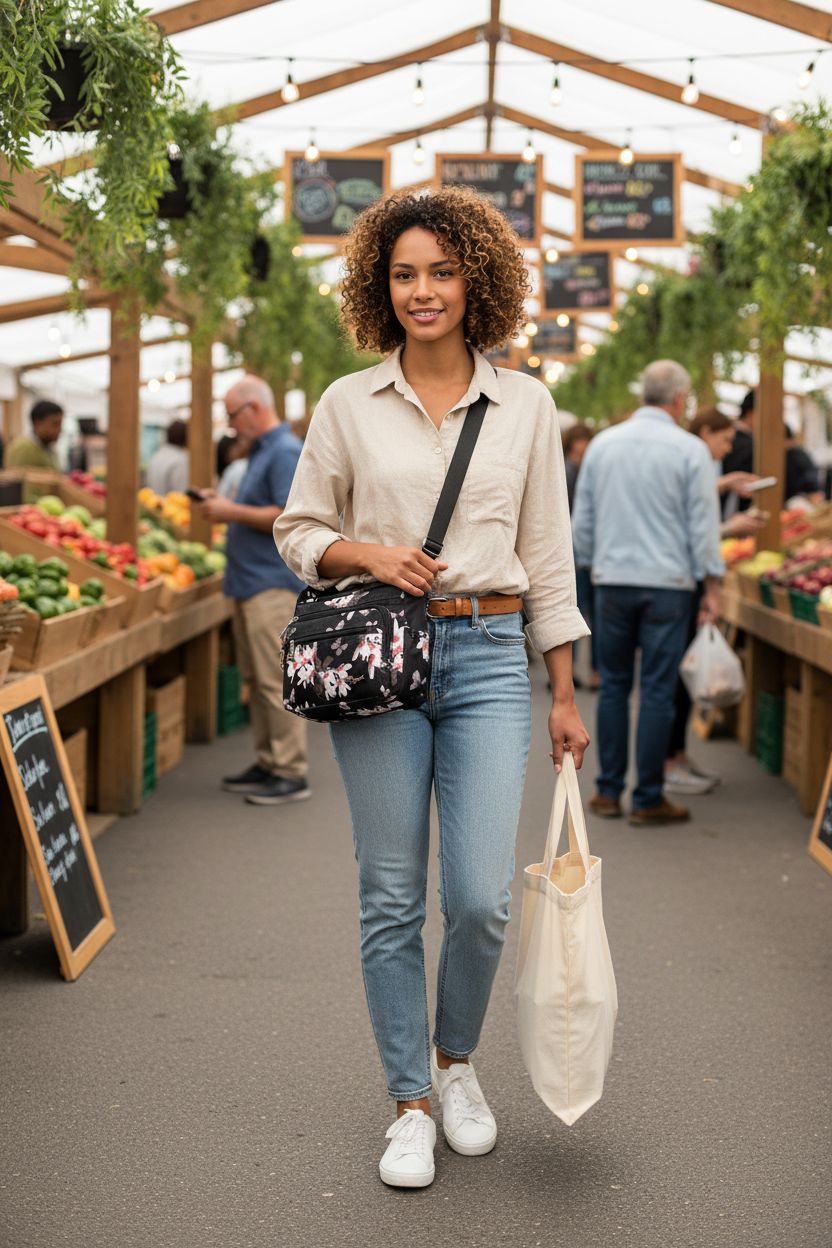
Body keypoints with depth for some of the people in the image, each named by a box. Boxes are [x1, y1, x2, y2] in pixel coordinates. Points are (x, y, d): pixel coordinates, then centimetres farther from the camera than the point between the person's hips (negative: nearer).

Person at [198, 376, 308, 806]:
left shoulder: (286, 452, -12)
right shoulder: (261, 451, 20)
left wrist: (233, 512, -14)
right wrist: (224, 505, 10)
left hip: (273, 582, -10)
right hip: (250, 581, 10)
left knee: (276, 681, -9)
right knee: (257, 680, 12)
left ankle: (291, 773, -5)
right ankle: (268, 762, 19)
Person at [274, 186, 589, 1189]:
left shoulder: (524, 405, 6)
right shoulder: (348, 404, 4)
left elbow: (548, 557, 8)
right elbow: (298, 531, 11)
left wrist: (565, 693, 7)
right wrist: (366, 553, -11)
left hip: (487, 656, 0)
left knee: (481, 898, -5)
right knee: (392, 899, 3)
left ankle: (456, 1058, 25)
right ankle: (410, 1103, 20)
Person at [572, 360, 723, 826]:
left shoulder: (602, 444, 6)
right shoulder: (690, 449, -6)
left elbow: (582, 520, 11)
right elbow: (703, 525, -5)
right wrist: (712, 586, 2)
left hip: (612, 581, 3)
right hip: (668, 584, -3)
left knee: (614, 686, 11)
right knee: (657, 691, 1)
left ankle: (609, 792, 14)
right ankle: (649, 798, 5)